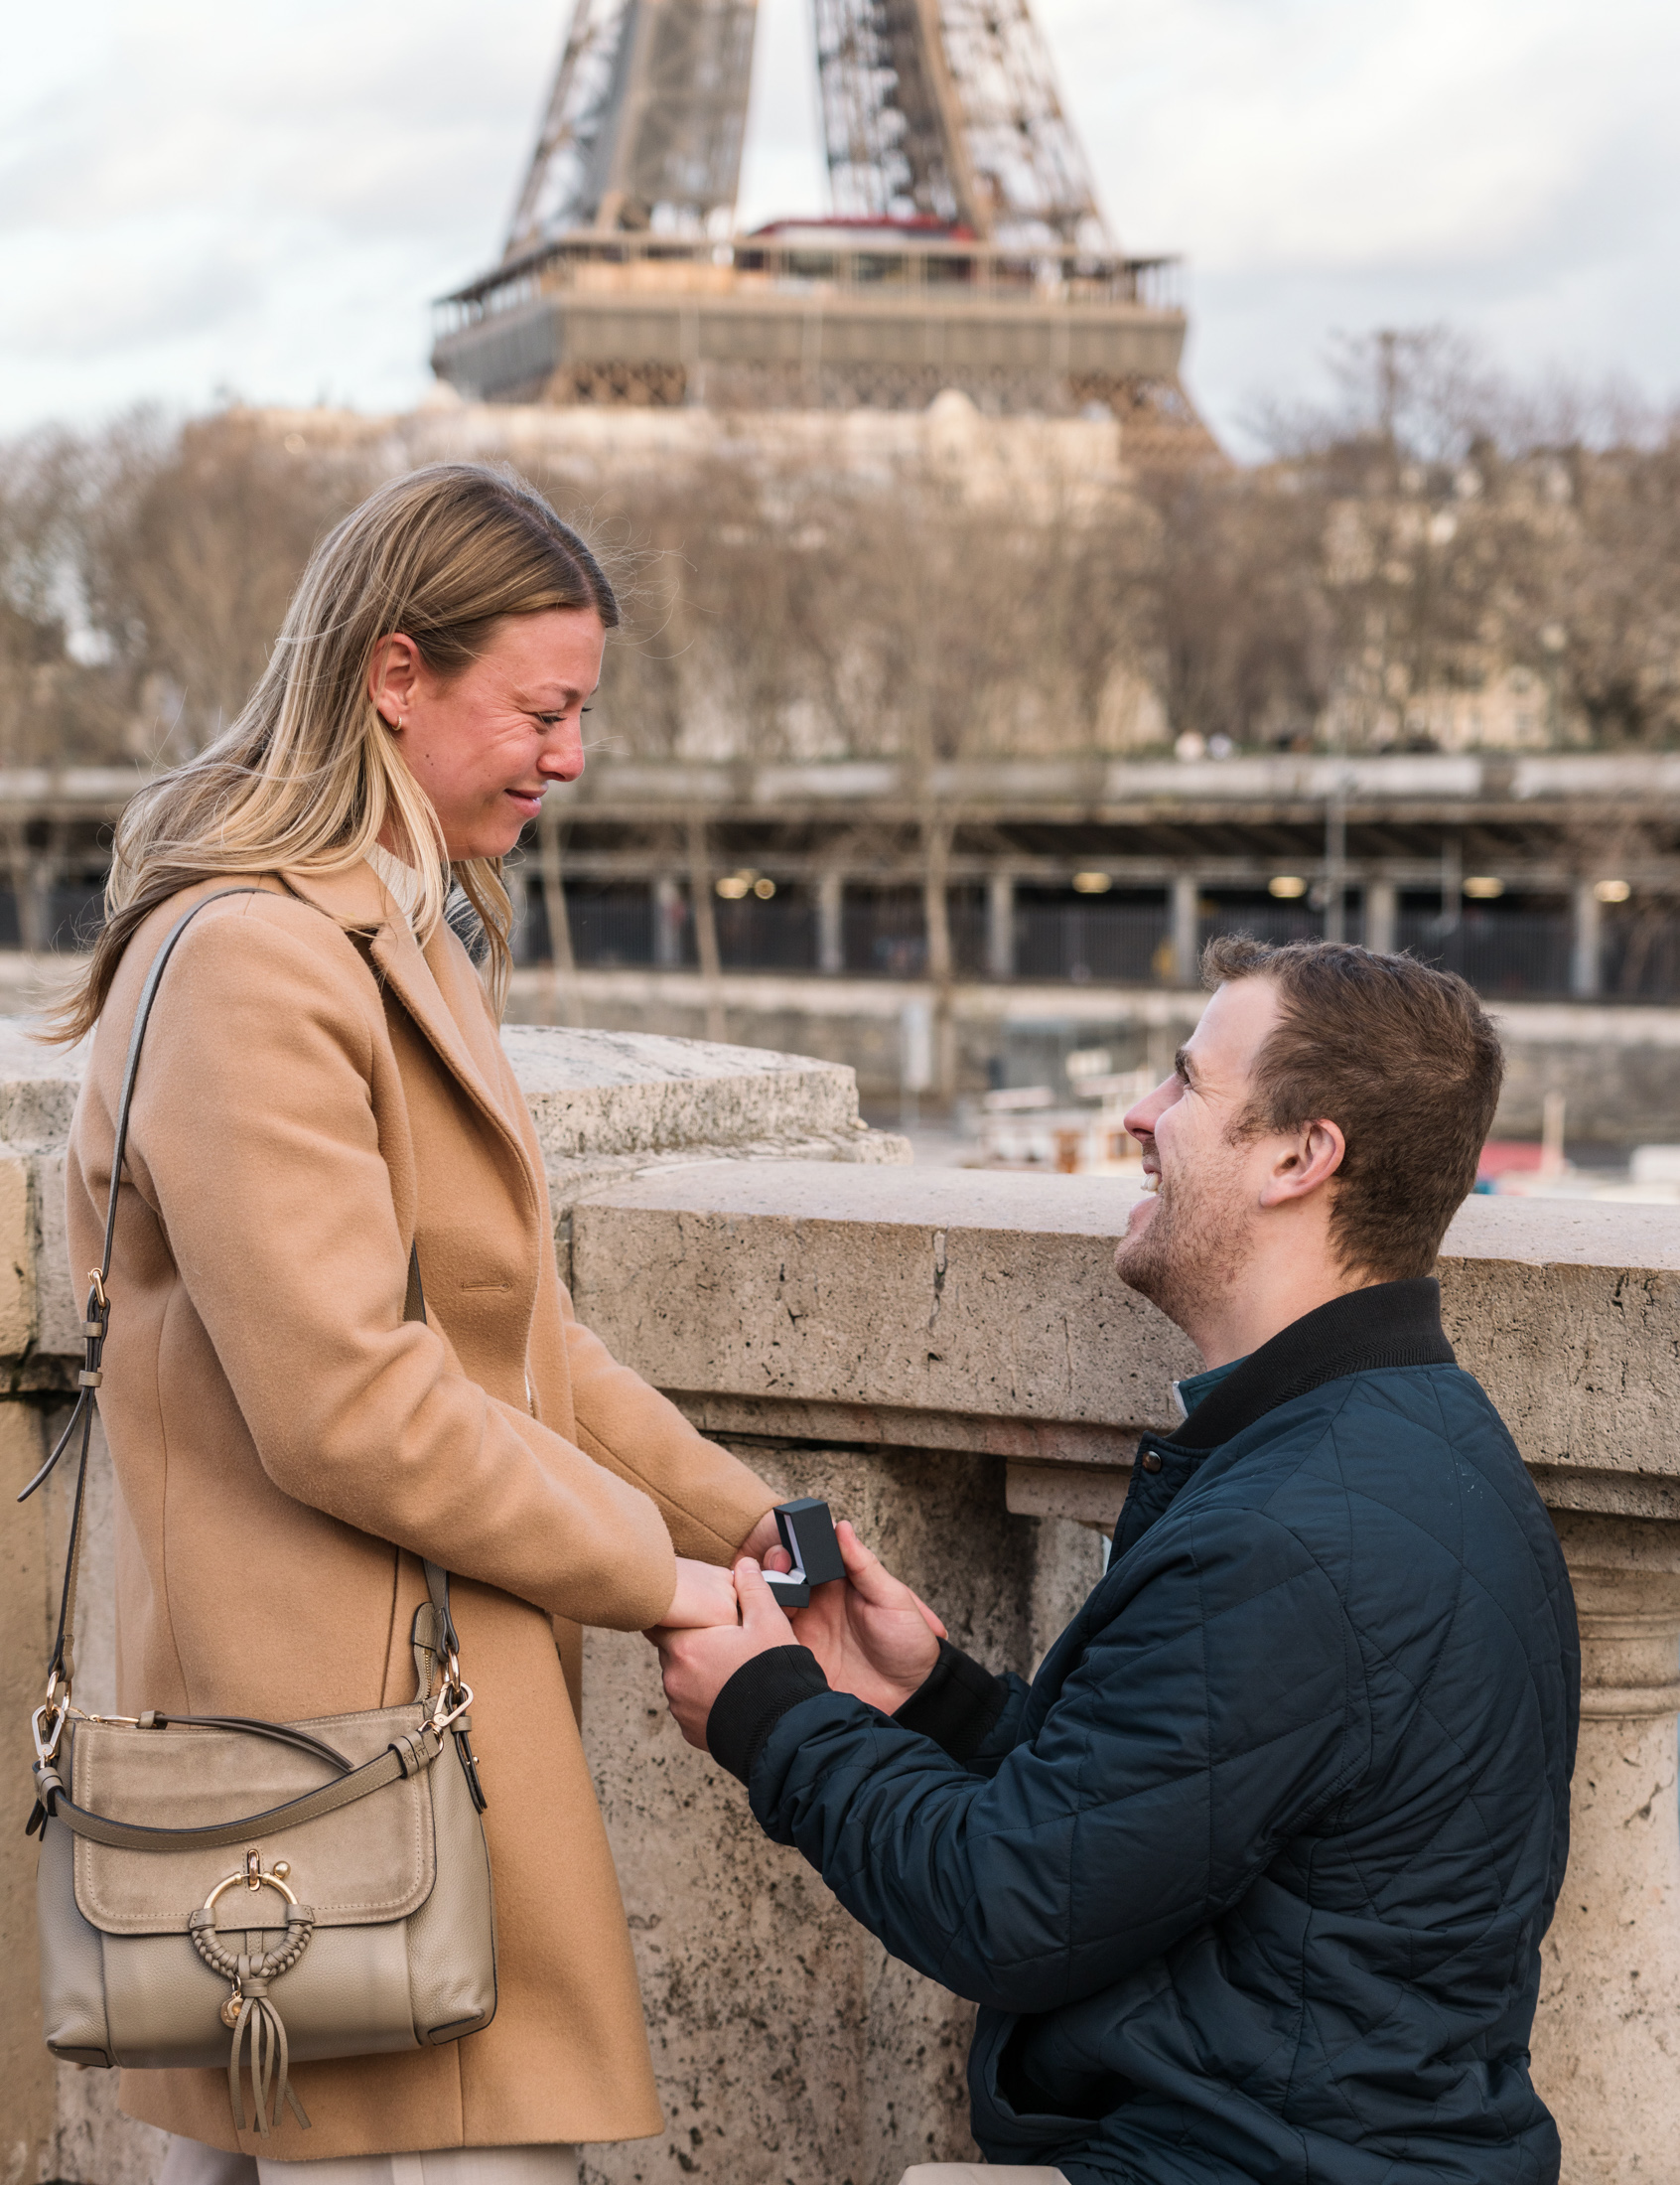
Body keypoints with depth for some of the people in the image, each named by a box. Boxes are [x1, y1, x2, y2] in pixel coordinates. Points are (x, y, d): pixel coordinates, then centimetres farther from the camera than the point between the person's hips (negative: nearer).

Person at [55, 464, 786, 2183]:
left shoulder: (393, 941, 17)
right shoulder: (250, 963, -17)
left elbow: (517, 1340, 19)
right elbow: (349, 1409, -21)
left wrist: (738, 1518, 10)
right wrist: (654, 1577, -11)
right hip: (348, 1726, -10)